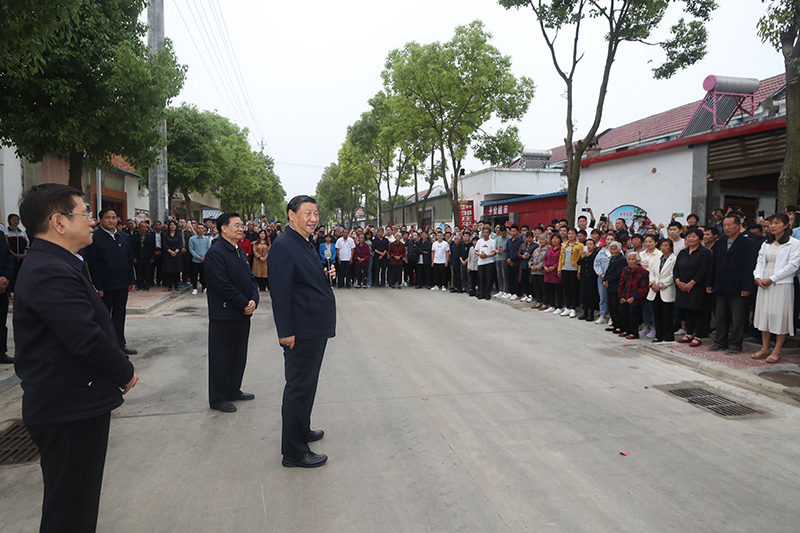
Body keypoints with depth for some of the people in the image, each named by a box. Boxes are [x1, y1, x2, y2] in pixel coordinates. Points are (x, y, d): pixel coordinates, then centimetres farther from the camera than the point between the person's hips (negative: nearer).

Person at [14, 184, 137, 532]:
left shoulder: (52, 264, 11)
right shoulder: (51, 273, -23)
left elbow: (92, 327, 12)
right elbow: (88, 339, -27)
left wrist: (119, 369, 5)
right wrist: (125, 374, -11)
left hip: (74, 403, 10)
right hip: (70, 411, -10)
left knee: (77, 497, 24)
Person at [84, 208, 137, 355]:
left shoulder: (124, 236, 10)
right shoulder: (94, 237, -8)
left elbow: (130, 259, 14)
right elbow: (92, 264, -11)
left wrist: (132, 280, 9)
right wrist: (98, 286, -14)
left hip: (122, 284, 5)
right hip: (105, 286, -5)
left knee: (119, 315, 13)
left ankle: (120, 343, 23)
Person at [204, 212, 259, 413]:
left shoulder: (240, 252, 13)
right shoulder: (215, 252, -14)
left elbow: (250, 278, 13)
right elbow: (223, 285, -20)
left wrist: (254, 300, -5)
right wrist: (244, 304, -15)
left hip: (243, 314, 8)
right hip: (223, 315, -8)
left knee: (239, 355, 17)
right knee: (221, 358, 3)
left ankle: (233, 391, 31)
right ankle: (217, 398, 15)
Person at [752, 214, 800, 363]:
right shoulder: (766, 243, 14)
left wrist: (771, 279, -16)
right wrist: (758, 277, -4)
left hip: (782, 285, -6)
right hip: (764, 284, 6)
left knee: (780, 317, -3)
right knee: (764, 315, 8)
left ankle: (777, 351, 5)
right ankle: (764, 348, 15)